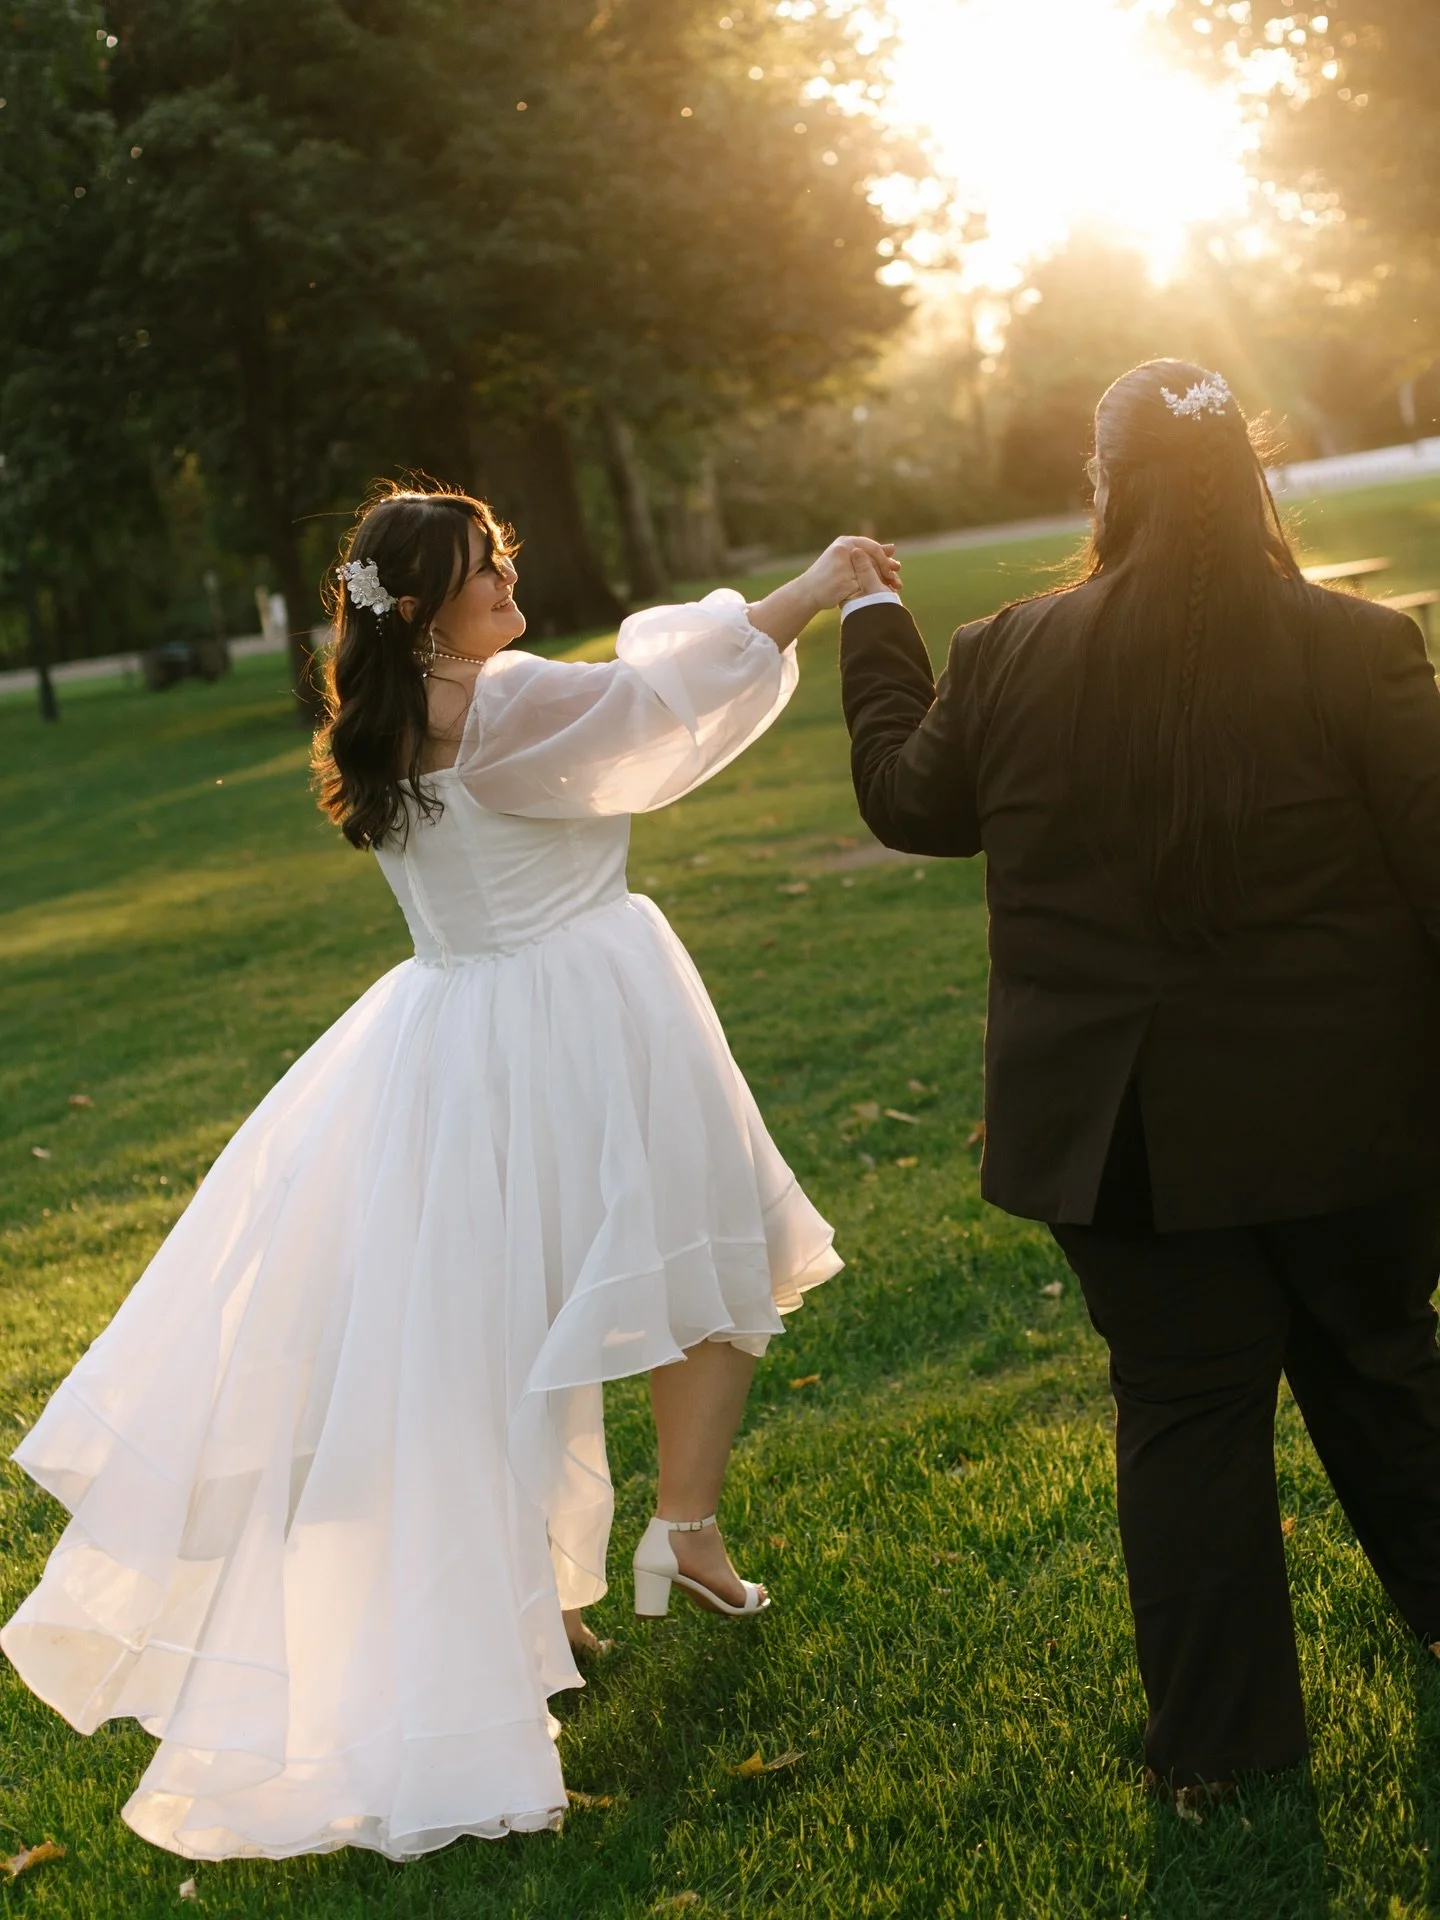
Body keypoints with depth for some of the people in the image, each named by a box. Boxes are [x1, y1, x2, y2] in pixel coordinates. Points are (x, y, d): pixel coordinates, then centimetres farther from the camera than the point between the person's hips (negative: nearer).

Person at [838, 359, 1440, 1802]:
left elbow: (907, 802, 10)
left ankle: (1218, 1736, 20)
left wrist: (871, 632, 25)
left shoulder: (1008, 661, -8)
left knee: (1185, 1410, 10)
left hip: (1126, 1134, 0)